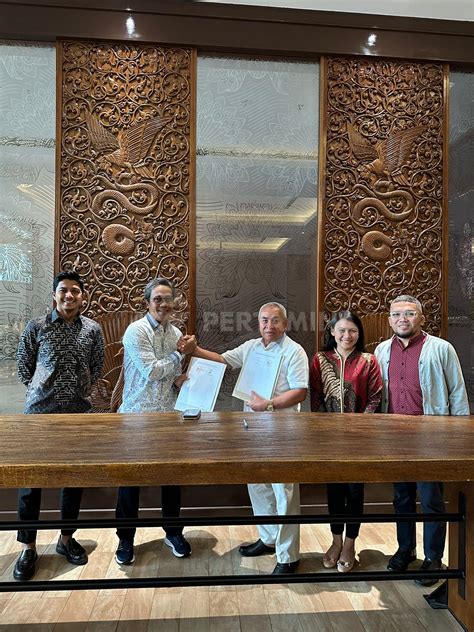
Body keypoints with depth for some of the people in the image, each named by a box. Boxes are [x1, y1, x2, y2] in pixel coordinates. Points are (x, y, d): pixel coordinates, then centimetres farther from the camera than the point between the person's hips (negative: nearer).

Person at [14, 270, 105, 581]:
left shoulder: (93, 329, 2)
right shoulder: (36, 326, -2)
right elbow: (24, 365, 6)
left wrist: (79, 390, 7)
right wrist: (41, 390, 5)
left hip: (79, 413, 2)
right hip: (40, 412, -1)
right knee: (30, 479, 5)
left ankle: (67, 538, 30)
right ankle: (29, 548, 23)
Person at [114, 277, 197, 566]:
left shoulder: (176, 333, 7)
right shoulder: (136, 331, -12)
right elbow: (151, 371, -18)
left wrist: (178, 378, -5)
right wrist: (182, 354, -12)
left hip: (169, 414, 5)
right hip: (138, 414, -5)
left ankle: (174, 532, 34)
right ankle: (126, 539, 29)